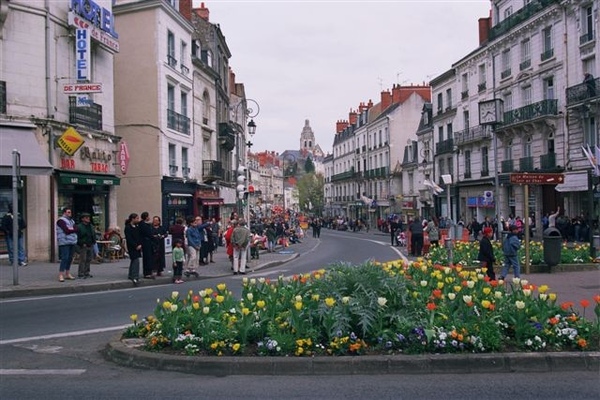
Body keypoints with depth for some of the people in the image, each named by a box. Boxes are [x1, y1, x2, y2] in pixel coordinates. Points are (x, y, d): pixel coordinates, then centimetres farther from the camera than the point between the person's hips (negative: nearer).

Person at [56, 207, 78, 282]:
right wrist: (73, 230, -2)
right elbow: (67, 231, -17)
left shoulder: (71, 221, 20)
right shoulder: (61, 221, -6)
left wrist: (71, 229, -9)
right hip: (64, 243, -8)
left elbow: (76, 229, 8)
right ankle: (61, 275, -13)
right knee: (64, 258, -13)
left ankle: (67, 274, 16)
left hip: (72, 242, 8)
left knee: (70, 258, 9)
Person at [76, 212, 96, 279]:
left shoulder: (91, 226, 15)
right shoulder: (79, 226, -8)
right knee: (82, 260, -8)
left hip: (90, 246, 7)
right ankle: (80, 274, -4)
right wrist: (82, 244, -16)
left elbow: (94, 235, 22)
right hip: (83, 246, -7)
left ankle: (86, 273, 20)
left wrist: (93, 242, 10)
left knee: (89, 259, 11)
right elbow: (78, 237, -13)